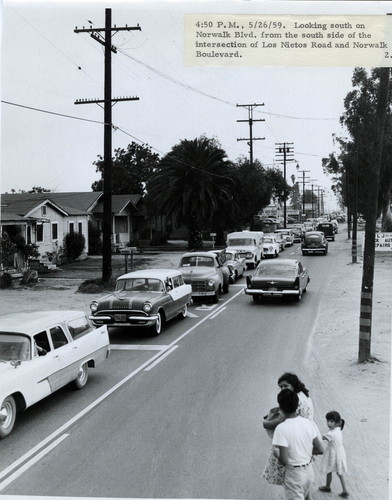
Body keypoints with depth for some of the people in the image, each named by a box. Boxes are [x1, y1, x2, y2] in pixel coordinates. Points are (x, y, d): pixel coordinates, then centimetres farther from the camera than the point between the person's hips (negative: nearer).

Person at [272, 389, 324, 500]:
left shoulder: (281, 428, -23)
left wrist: (277, 455, -2)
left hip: (293, 474, -6)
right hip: (309, 470, 6)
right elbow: (320, 450, -2)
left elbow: (284, 460, -23)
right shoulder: (309, 423, -7)